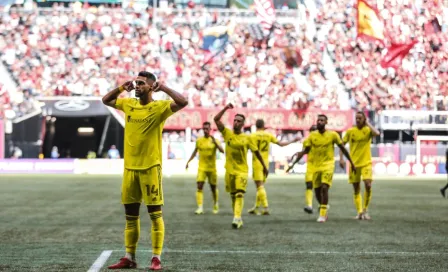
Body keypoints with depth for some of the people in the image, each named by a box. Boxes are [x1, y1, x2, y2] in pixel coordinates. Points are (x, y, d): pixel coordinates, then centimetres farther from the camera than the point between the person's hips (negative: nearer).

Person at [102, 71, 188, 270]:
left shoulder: (159, 107, -8)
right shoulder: (128, 104, 10)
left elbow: (183, 102, -23)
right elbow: (105, 100, 23)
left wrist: (163, 88, -18)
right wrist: (122, 88, 10)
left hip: (150, 168, -6)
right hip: (130, 168, 6)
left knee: (155, 214, -2)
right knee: (130, 216, 11)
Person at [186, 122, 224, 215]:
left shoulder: (214, 140, -2)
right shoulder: (199, 140, 4)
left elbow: (222, 151, -14)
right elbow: (195, 152, 17)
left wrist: (215, 141, -24)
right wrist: (188, 161, 10)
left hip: (212, 168, -1)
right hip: (202, 168, 1)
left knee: (213, 187, 10)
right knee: (199, 187, -14)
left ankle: (215, 204, 35)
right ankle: (200, 207, -19)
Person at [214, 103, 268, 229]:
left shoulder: (247, 138, 0)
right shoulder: (227, 133, 2)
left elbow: (256, 152, 7)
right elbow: (216, 119, -6)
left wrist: (264, 166, 9)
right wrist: (226, 108, -13)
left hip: (242, 170, -3)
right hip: (229, 170, 3)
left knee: (239, 194, -16)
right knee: (233, 195, 10)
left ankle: (237, 218, -27)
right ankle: (238, 219, 21)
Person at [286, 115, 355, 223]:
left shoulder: (332, 135, -4)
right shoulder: (312, 135, 3)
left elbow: (343, 149, 5)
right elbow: (305, 151, 8)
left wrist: (352, 164, 7)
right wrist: (293, 163, 2)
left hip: (328, 165, -4)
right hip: (316, 166, 4)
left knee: (324, 188, -19)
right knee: (317, 191, 7)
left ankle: (322, 215, -14)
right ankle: (324, 207, 34)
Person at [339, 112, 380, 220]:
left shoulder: (368, 130, -2)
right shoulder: (350, 131, 3)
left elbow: (377, 133, -25)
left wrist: (368, 123, -12)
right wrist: (341, 158, -1)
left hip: (366, 163, -2)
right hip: (354, 163, 2)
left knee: (368, 185, -18)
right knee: (356, 189, 5)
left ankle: (365, 210, -2)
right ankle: (359, 212, 14)